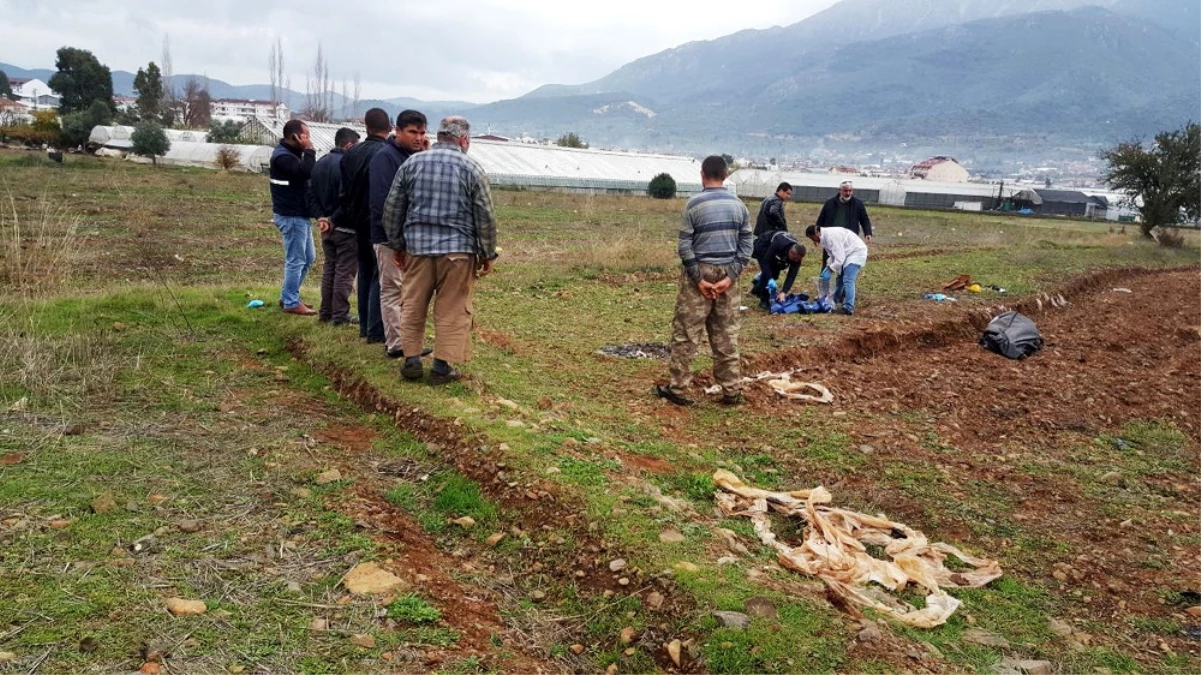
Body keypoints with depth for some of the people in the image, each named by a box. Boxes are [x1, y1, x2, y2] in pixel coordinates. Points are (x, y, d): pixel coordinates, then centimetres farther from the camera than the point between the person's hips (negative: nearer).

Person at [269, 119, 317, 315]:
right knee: (296, 260, -5)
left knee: (308, 257, 16)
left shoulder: (292, 153, 16)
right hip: (291, 216, -11)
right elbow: (306, 172, -30)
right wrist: (309, 151, -19)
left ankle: (288, 297, 25)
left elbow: (306, 174, 16)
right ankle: (291, 303, 4)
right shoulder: (282, 156, -17)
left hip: (299, 215, 11)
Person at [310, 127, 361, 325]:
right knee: (344, 271, -1)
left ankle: (325, 313, 21)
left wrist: (320, 217, 3)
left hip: (326, 226, 8)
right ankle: (340, 315, 3)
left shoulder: (319, 164, 10)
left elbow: (311, 194, 9)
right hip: (346, 227, -8)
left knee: (329, 269, 16)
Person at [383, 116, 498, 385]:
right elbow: (485, 216, -3)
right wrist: (488, 254, 6)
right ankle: (442, 367, 5)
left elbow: (392, 208, 9)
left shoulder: (411, 163, 7)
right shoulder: (471, 168, -2)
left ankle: (411, 361, 14)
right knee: (452, 311, 3)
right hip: (457, 249, -3)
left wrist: (397, 244, 19)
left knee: (412, 306, 13)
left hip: (417, 246, 3)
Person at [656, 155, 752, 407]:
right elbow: (746, 244, 3)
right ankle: (732, 391, 14)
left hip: (700, 272, -4)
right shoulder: (738, 204, 5)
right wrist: (731, 276, -2)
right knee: (727, 336, 10)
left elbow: (685, 245, -10)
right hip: (727, 273, 4)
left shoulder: (695, 204, -7)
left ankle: (678, 389, 6)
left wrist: (698, 279, -7)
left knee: (685, 334, 3)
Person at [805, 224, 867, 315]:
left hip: (857, 252, -10)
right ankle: (833, 303, 29)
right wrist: (829, 266, 0)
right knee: (840, 278, 17)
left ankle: (849, 308, -18)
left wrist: (831, 269, -15)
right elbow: (833, 255, 13)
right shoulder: (825, 237, 4)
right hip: (847, 253, 10)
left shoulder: (831, 236, -27)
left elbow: (839, 258, -27)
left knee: (847, 280, -18)